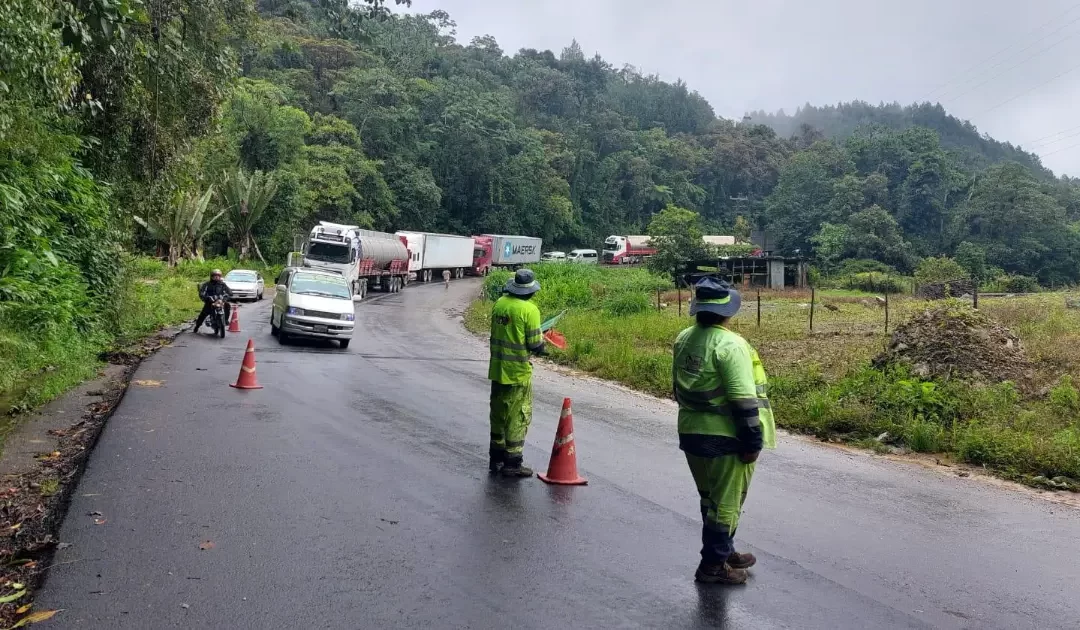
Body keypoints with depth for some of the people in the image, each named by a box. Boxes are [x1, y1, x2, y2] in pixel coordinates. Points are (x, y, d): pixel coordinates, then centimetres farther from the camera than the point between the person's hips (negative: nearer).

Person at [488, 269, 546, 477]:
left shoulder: (499, 304, 2)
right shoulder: (529, 309, -17)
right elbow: (535, 345, -16)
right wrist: (541, 343, 6)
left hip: (497, 368, 6)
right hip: (518, 371, -6)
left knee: (498, 413, 17)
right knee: (518, 416, 3)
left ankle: (496, 458, 27)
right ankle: (512, 463, 7)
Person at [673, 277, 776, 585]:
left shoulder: (683, 339, 5)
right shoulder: (729, 345, -20)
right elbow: (743, 400, -21)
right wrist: (752, 442, -15)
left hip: (691, 432, 8)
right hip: (725, 438, -8)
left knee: (711, 498, 21)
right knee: (726, 502, 5)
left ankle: (724, 551, 35)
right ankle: (713, 565, 13)